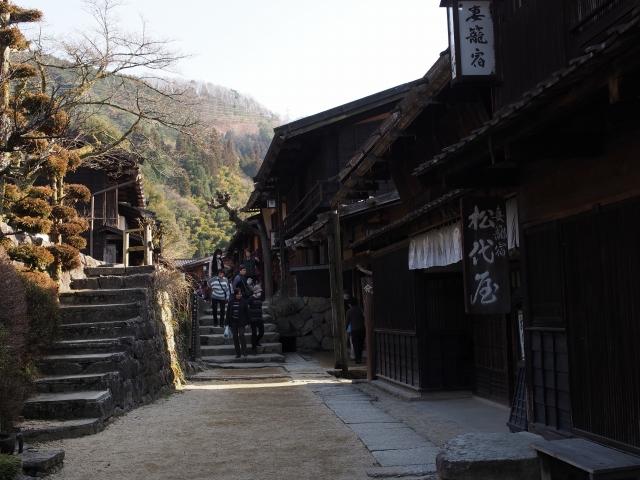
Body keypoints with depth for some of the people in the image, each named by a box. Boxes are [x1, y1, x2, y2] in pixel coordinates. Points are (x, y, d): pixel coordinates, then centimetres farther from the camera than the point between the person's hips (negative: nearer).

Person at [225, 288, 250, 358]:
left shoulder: (244, 301, -1)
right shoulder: (231, 302, 5)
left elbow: (247, 312, 1)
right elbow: (228, 312, 9)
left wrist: (247, 321, -2)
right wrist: (227, 323, 7)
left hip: (241, 322, -3)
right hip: (233, 322, 3)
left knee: (241, 335, -17)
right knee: (235, 337, 5)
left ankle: (244, 351, -6)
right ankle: (238, 353, 12)